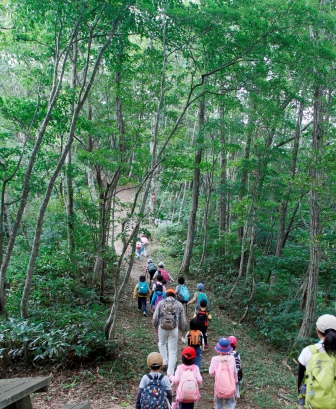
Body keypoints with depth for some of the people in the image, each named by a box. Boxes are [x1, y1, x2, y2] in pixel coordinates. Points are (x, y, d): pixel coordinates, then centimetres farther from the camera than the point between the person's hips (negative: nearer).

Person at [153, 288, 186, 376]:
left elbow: (155, 317, 1)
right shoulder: (179, 304, 6)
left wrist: (155, 326, 18)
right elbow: (183, 320, 8)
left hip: (162, 327, 0)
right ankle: (170, 372, 7)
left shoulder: (161, 302, 3)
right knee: (172, 350, 7)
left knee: (162, 343, 28)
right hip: (174, 329, 0)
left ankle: (165, 362, 24)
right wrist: (183, 330, 22)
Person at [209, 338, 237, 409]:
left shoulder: (215, 359, -15)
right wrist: (236, 380, 18)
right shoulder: (231, 358, -11)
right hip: (230, 386, 1)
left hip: (219, 386, -1)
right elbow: (235, 371, 1)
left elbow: (211, 373, -8)